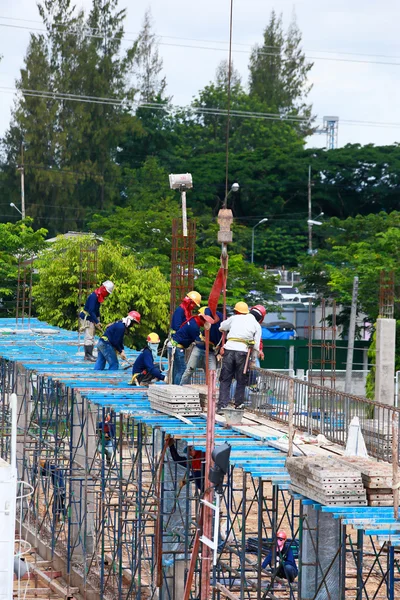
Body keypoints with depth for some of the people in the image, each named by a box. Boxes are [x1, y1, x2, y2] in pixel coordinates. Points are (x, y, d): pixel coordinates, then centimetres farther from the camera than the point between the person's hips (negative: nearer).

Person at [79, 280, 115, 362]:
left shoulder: (99, 296, 9)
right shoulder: (93, 296, -22)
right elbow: (91, 311, -26)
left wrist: (98, 321, 12)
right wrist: (97, 322, -24)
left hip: (91, 319, 10)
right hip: (86, 318, -10)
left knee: (91, 337, 12)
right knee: (89, 337, -13)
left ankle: (87, 355, 17)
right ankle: (88, 355, -14)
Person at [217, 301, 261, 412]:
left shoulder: (234, 318, 13)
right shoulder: (256, 324, 14)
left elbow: (221, 327, 28)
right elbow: (256, 345, 10)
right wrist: (253, 359, 16)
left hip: (229, 348, 0)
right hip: (243, 351, 0)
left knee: (225, 380, 4)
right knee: (241, 381, 10)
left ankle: (222, 406, -2)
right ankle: (238, 405, 9)